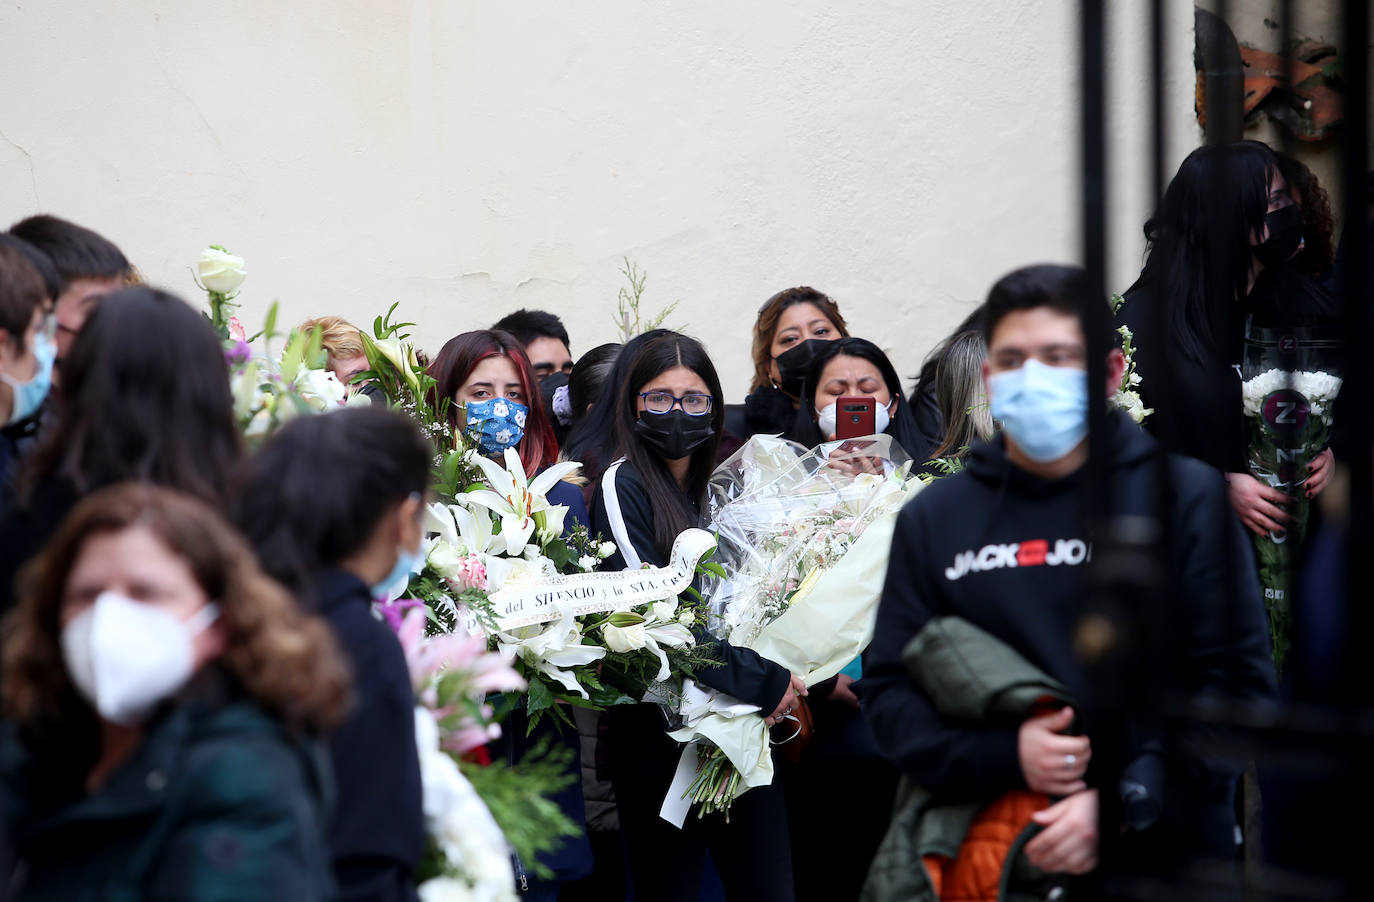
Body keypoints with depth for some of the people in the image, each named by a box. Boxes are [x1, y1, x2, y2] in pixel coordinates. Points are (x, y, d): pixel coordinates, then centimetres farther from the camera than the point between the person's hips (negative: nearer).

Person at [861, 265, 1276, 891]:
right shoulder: (934, 518, 8)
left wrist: (1126, 803, -18)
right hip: (989, 850, 2)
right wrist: (1003, 754, -12)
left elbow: (1238, 680, -7)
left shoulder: (1188, 497, -1)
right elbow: (887, 687, 6)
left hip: (1172, 851, -2)